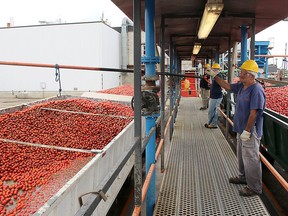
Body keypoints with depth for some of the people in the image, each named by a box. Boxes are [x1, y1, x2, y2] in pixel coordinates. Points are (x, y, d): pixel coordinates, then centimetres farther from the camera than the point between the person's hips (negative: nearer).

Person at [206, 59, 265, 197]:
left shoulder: (256, 90, -23)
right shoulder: (241, 86, 5)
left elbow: (253, 113, -25)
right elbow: (227, 86, 19)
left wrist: (247, 131, -24)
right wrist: (215, 77, 13)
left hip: (250, 132, -10)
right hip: (241, 129, 10)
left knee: (250, 159, 0)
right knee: (241, 156, 23)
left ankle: (255, 188, 13)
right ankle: (243, 177, 42)